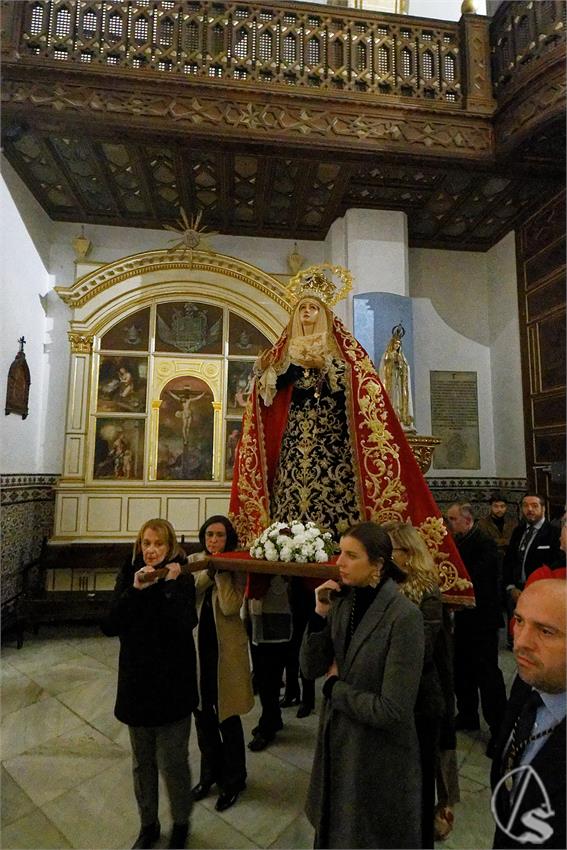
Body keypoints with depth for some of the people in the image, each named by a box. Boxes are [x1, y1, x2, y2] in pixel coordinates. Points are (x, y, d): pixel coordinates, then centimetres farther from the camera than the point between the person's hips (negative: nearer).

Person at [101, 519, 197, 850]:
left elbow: (183, 627, -22)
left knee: (172, 763, 6)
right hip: (137, 683, 3)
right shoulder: (129, 577, -2)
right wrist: (135, 590, -22)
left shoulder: (182, 579, -10)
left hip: (173, 685, -3)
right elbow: (110, 626, -11)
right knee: (143, 762, 19)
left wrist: (170, 586, -27)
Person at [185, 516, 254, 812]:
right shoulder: (193, 561, 0)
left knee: (227, 715, 9)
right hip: (198, 643, 4)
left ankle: (233, 780, 32)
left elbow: (230, 606, -22)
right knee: (202, 712, 17)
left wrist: (221, 570, -21)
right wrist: (208, 570, -20)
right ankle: (210, 772, 41)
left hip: (226, 646, -3)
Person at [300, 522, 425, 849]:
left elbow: (392, 711, -27)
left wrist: (335, 686, -14)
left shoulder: (405, 616, -26)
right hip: (336, 741, 6)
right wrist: (319, 614, -17)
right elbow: (311, 669, -3)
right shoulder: (343, 601, -7)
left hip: (378, 756, -6)